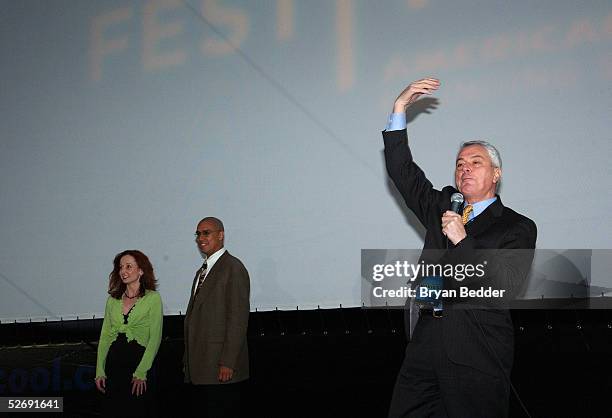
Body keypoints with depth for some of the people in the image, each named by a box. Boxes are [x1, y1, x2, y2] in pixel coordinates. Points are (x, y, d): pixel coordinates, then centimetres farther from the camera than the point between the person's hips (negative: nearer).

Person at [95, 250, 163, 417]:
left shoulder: (152, 298, -2)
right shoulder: (113, 300, 10)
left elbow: (155, 338, -7)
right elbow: (105, 336, 10)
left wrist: (141, 373, -14)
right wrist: (100, 371, 1)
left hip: (139, 361, -4)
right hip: (114, 364, 4)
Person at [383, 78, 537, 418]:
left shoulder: (518, 227, 3)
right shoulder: (442, 207, 18)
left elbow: (508, 285, -10)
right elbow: (401, 170, 15)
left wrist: (462, 241, -13)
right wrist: (400, 107, 8)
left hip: (477, 352, -4)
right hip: (427, 340, 4)